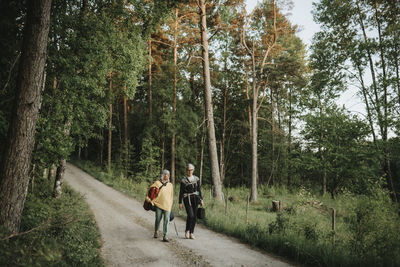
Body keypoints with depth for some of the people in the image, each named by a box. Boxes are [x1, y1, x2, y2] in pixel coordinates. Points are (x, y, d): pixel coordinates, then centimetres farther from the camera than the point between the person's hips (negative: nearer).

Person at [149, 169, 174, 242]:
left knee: (166, 220, -7)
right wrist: (151, 200, -3)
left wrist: (170, 205, 16)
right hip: (158, 204, -2)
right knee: (158, 219, 7)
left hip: (167, 205, 2)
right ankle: (156, 232, 32)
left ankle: (165, 236, -3)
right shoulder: (157, 183, 5)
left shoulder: (170, 185, 16)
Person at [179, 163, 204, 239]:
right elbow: (181, 192, -2)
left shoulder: (196, 179, 6)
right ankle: (187, 230, 6)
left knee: (194, 216, 3)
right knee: (190, 215, -17)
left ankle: (191, 233, 15)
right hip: (187, 199, -4)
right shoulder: (183, 180, -4)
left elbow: (199, 190, 12)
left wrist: (201, 199, 6)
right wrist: (180, 203, -5)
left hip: (195, 199, 4)